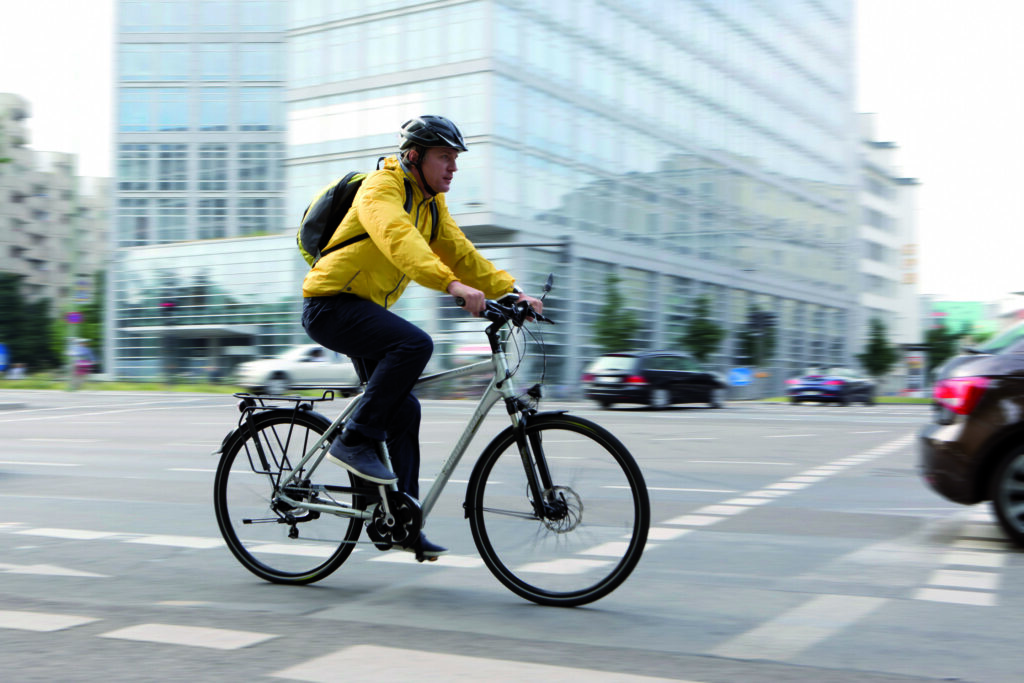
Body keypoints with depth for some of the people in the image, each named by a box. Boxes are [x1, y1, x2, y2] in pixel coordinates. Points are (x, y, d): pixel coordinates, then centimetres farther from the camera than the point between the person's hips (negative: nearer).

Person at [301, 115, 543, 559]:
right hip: (331, 305, -9)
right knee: (415, 343, -31)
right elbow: (399, 240, -35)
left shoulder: (432, 203, 11)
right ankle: (354, 440, -20)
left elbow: (459, 250, 10)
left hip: (364, 309, 9)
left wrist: (509, 291, -3)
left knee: (403, 410, 5)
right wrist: (452, 284, -48)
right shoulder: (381, 189, -17)